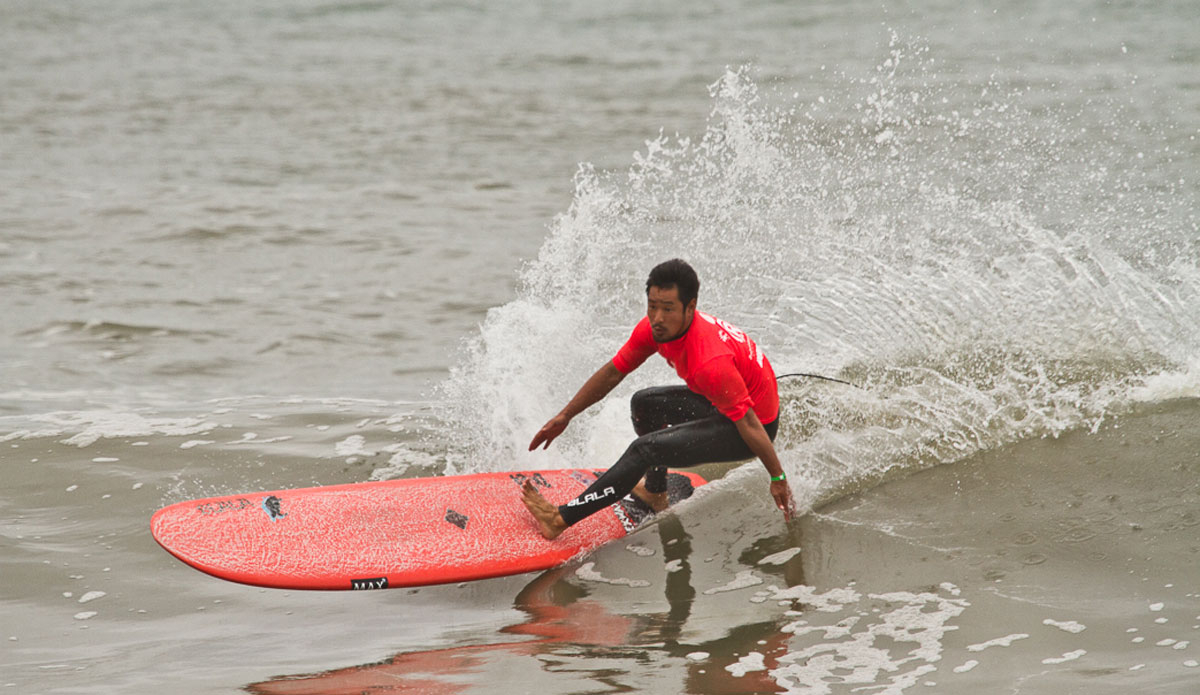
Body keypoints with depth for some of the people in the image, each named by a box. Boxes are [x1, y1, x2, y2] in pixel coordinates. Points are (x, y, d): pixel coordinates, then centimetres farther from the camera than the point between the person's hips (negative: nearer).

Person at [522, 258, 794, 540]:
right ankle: (655, 493, 35)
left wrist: (778, 478, -20)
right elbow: (612, 373, 4)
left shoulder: (711, 363, -36)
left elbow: (748, 424, -28)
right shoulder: (655, 328, -10)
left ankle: (561, 519, -10)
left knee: (645, 449, -17)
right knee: (644, 404, 21)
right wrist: (564, 416, 8)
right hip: (722, 405, 9)